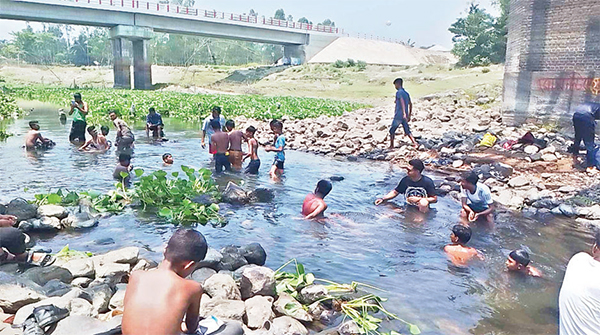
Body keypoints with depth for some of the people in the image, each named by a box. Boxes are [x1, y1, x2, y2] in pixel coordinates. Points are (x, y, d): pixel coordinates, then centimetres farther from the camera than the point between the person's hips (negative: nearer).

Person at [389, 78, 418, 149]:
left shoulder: (399, 92, -9)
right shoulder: (406, 93, 15)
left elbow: (402, 102, -24)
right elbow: (410, 104, 19)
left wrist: (404, 113, -33)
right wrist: (409, 116, 22)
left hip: (398, 116, -7)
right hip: (404, 116, 7)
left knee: (392, 131, 6)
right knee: (407, 131, 7)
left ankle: (391, 146, 9)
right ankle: (415, 144, -7)